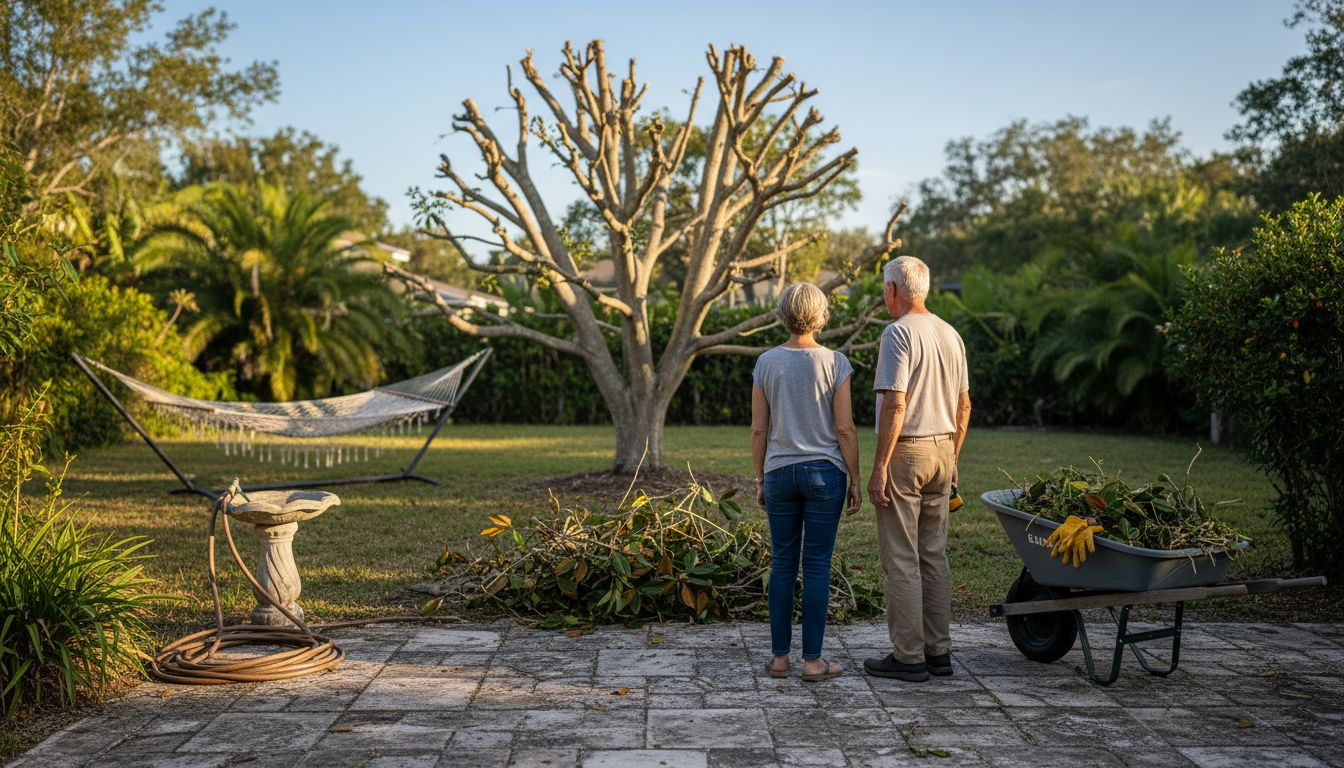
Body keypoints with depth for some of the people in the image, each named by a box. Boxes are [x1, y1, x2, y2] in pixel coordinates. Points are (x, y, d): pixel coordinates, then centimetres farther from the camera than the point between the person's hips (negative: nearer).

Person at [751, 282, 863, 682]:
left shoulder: (766, 363, 0)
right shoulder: (834, 363, -6)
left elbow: (758, 430, 2)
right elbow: (845, 429, -7)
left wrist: (760, 479, 12)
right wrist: (855, 480, 2)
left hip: (779, 473, 2)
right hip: (824, 472, -2)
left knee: (783, 564, 10)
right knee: (817, 566, 3)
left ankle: (779, 656, 15)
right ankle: (812, 660, 7)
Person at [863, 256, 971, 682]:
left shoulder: (898, 334, -13)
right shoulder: (951, 334, 11)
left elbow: (894, 406, -19)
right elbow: (963, 404, 16)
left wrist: (879, 467, -17)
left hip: (904, 453, -8)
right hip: (942, 450, 8)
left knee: (901, 560, -2)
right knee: (934, 556, 13)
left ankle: (909, 657, 1)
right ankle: (938, 650, 17)